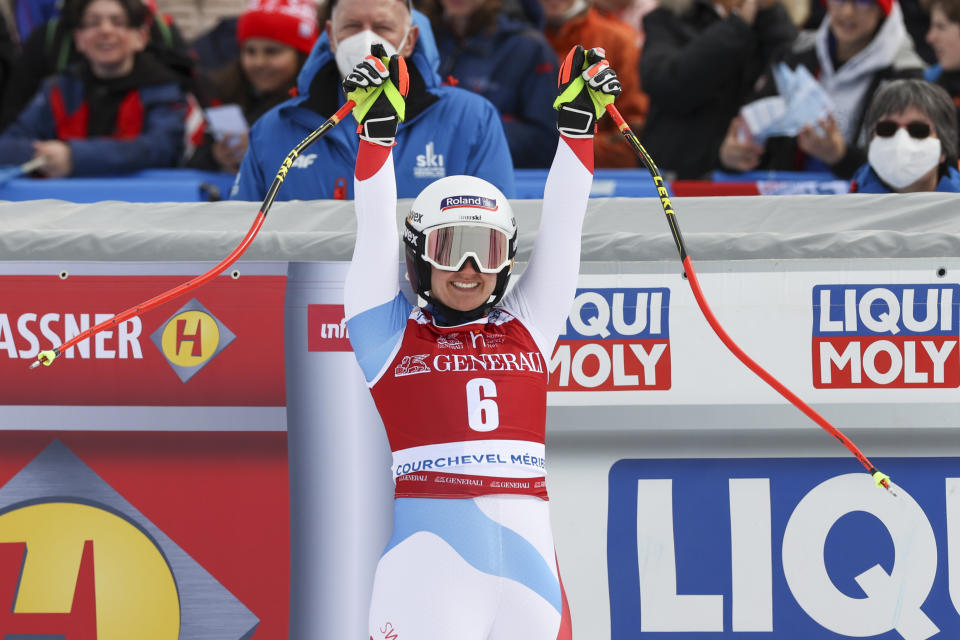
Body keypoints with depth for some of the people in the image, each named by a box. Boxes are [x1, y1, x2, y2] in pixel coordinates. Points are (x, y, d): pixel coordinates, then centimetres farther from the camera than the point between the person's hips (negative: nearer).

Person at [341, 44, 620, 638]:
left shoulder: (527, 327, 16)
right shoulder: (393, 335, 9)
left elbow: (560, 226, 16)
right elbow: (376, 230, 4)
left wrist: (579, 119, 13)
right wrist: (378, 125, -3)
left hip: (529, 557, 3)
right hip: (431, 564, -3)